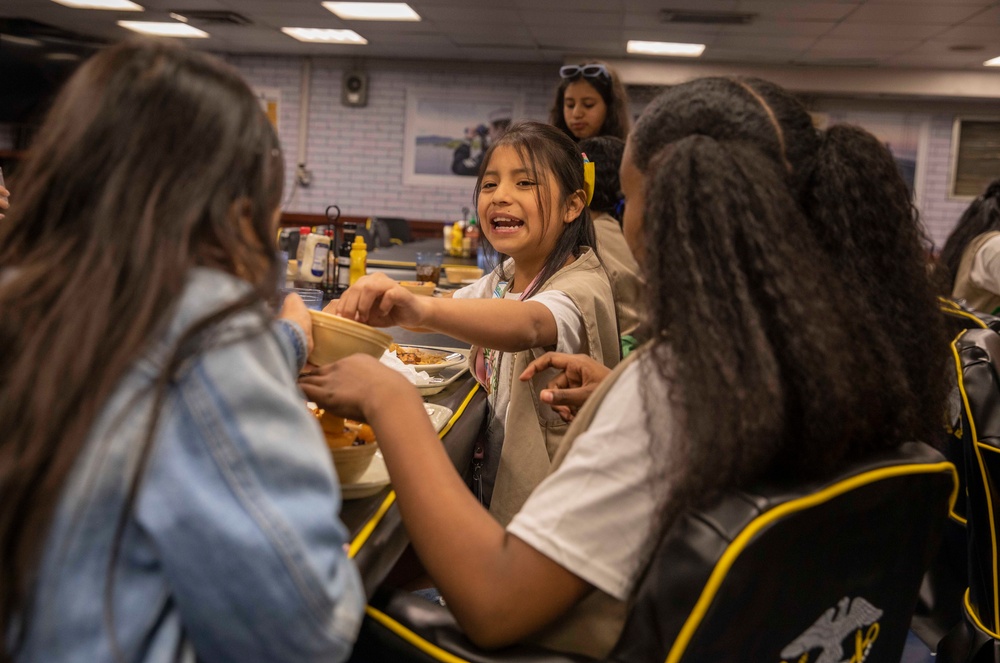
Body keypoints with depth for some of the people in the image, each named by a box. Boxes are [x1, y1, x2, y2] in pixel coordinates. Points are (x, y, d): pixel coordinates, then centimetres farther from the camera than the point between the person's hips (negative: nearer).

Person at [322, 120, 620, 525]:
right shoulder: (505, 278, 9)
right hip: (493, 491, 7)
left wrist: (422, 309, -58)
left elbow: (528, 325, -39)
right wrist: (358, 308, -18)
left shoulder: (583, 286, -20)